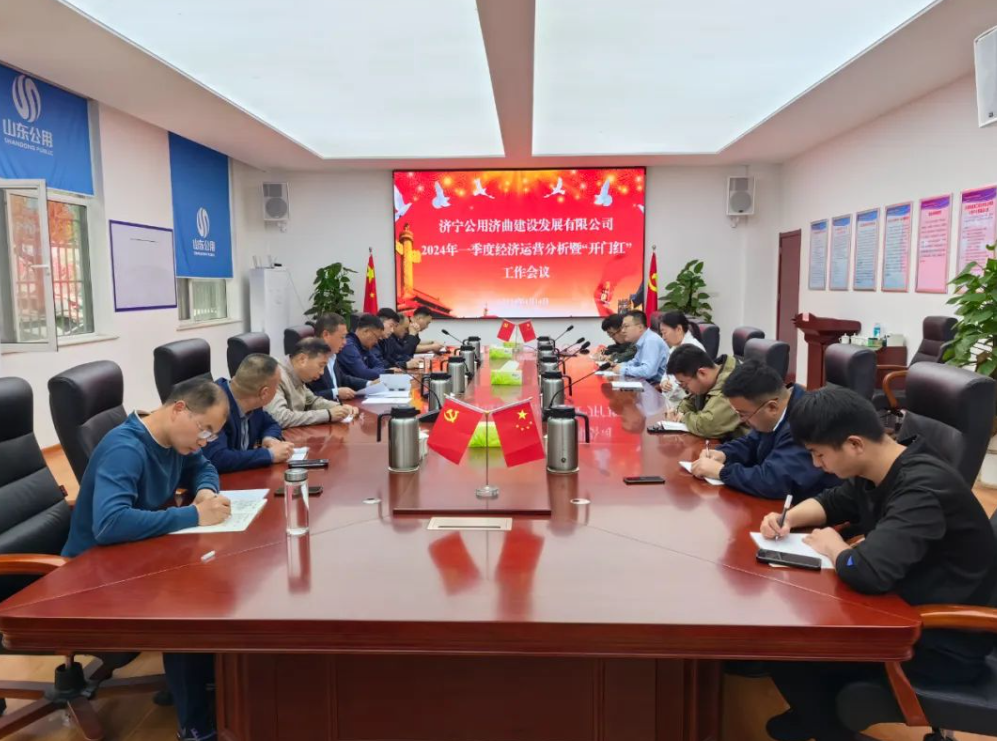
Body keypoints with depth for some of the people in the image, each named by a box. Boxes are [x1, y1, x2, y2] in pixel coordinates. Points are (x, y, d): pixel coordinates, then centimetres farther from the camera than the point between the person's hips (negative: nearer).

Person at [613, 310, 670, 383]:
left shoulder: (651, 341, -19)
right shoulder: (643, 340, 9)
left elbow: (647, 371, -30)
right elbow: (636, 362, 26)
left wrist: (623, 369, -16)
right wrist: (621, 365, 7)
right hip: (647, 383, 8)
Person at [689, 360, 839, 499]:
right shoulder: (774, 415, -1)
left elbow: (771, 482, -36)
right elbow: (752, 443, 15)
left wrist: (721, 471, -23)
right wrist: (723, 454, -4)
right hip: (775, 502, 8)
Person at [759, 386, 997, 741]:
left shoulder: (922, 489, -31)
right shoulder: (875, 471, -3)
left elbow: (868, 572, -43)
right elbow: (833, 502, 17)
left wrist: (833, 547, -20)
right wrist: (788, 519, -5)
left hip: (945, 642, -9)